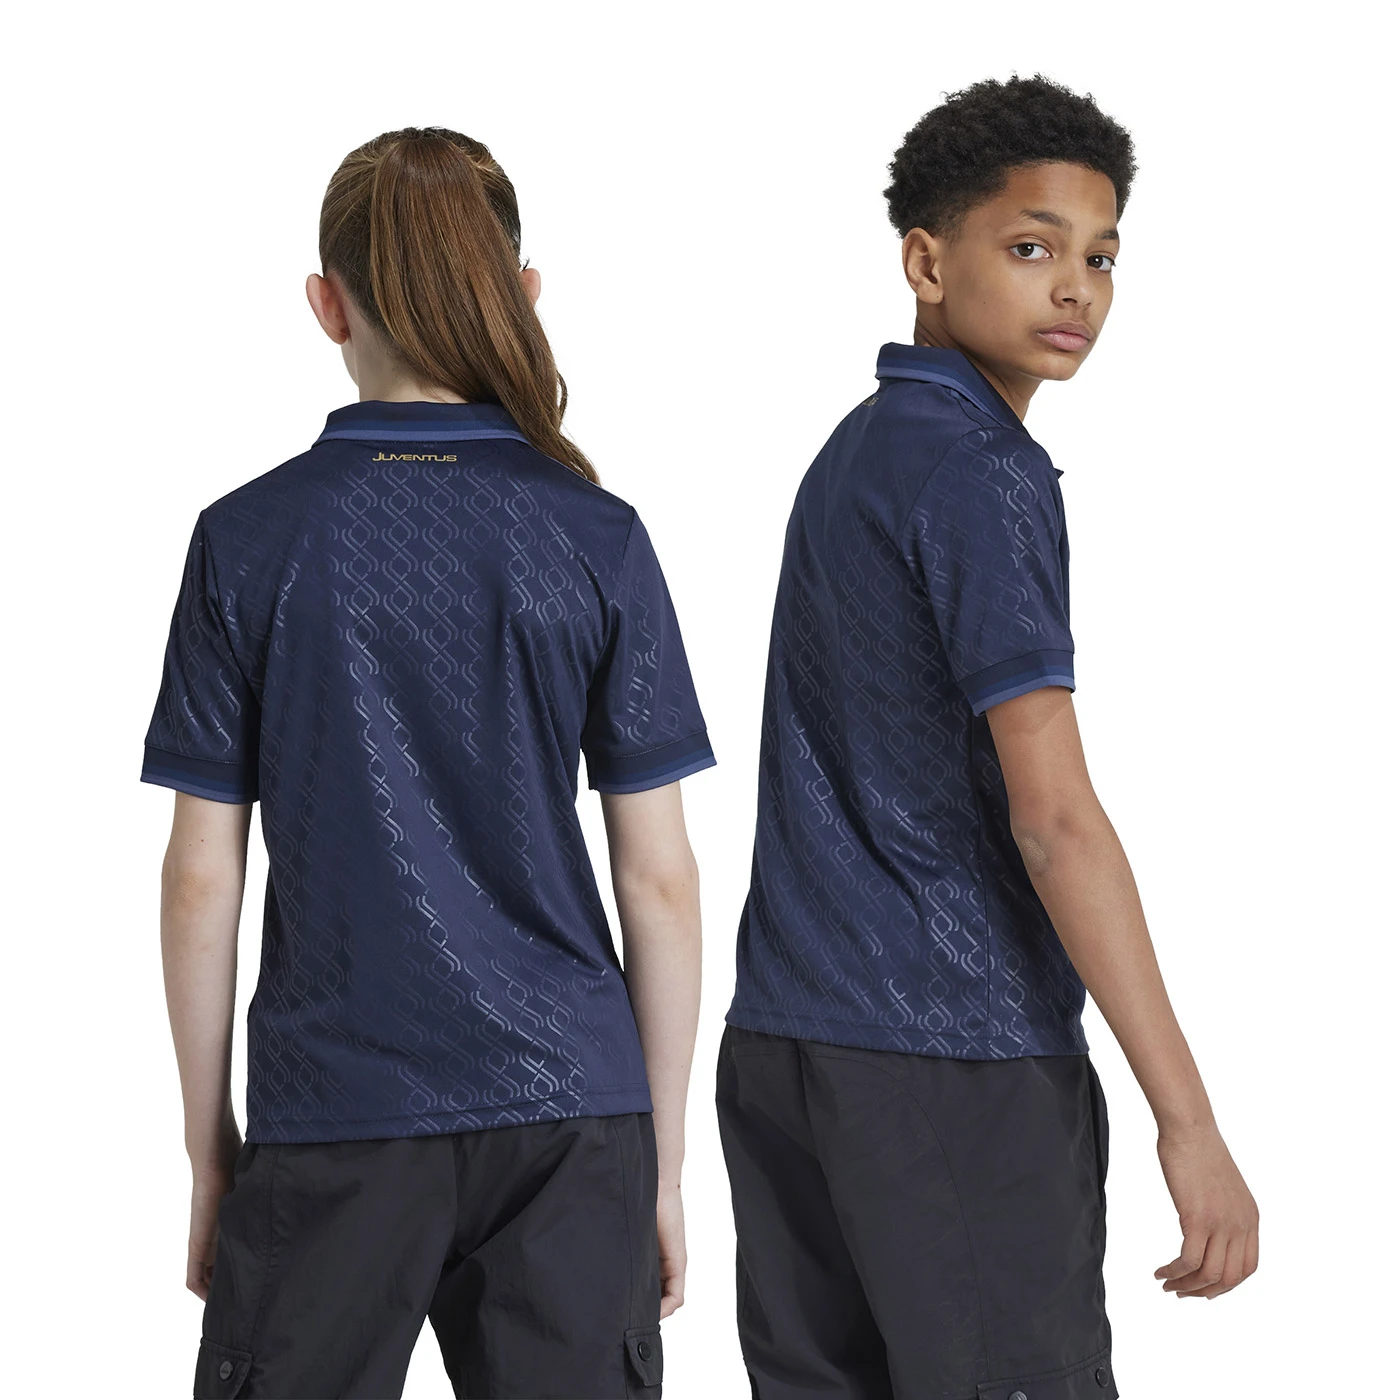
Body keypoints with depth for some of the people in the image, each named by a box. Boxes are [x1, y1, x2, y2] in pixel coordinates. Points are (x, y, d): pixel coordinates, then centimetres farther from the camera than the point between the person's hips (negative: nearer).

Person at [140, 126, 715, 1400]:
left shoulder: (247, 541, -2)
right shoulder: (597, 539, -1)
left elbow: (202, 881, -1)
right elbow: (660, 879, -1)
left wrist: (209, 1153, 9)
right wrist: (665, 1163, 8)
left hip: (332, 1116, 0)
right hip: (571, 1110, 1)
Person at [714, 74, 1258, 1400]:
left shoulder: (855, 453, 16)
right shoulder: (980, 473, -13)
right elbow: (1054, 818, -20)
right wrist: (1189, 1123, -21)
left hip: (782, 1043, 9)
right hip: (960, 1056, -9)